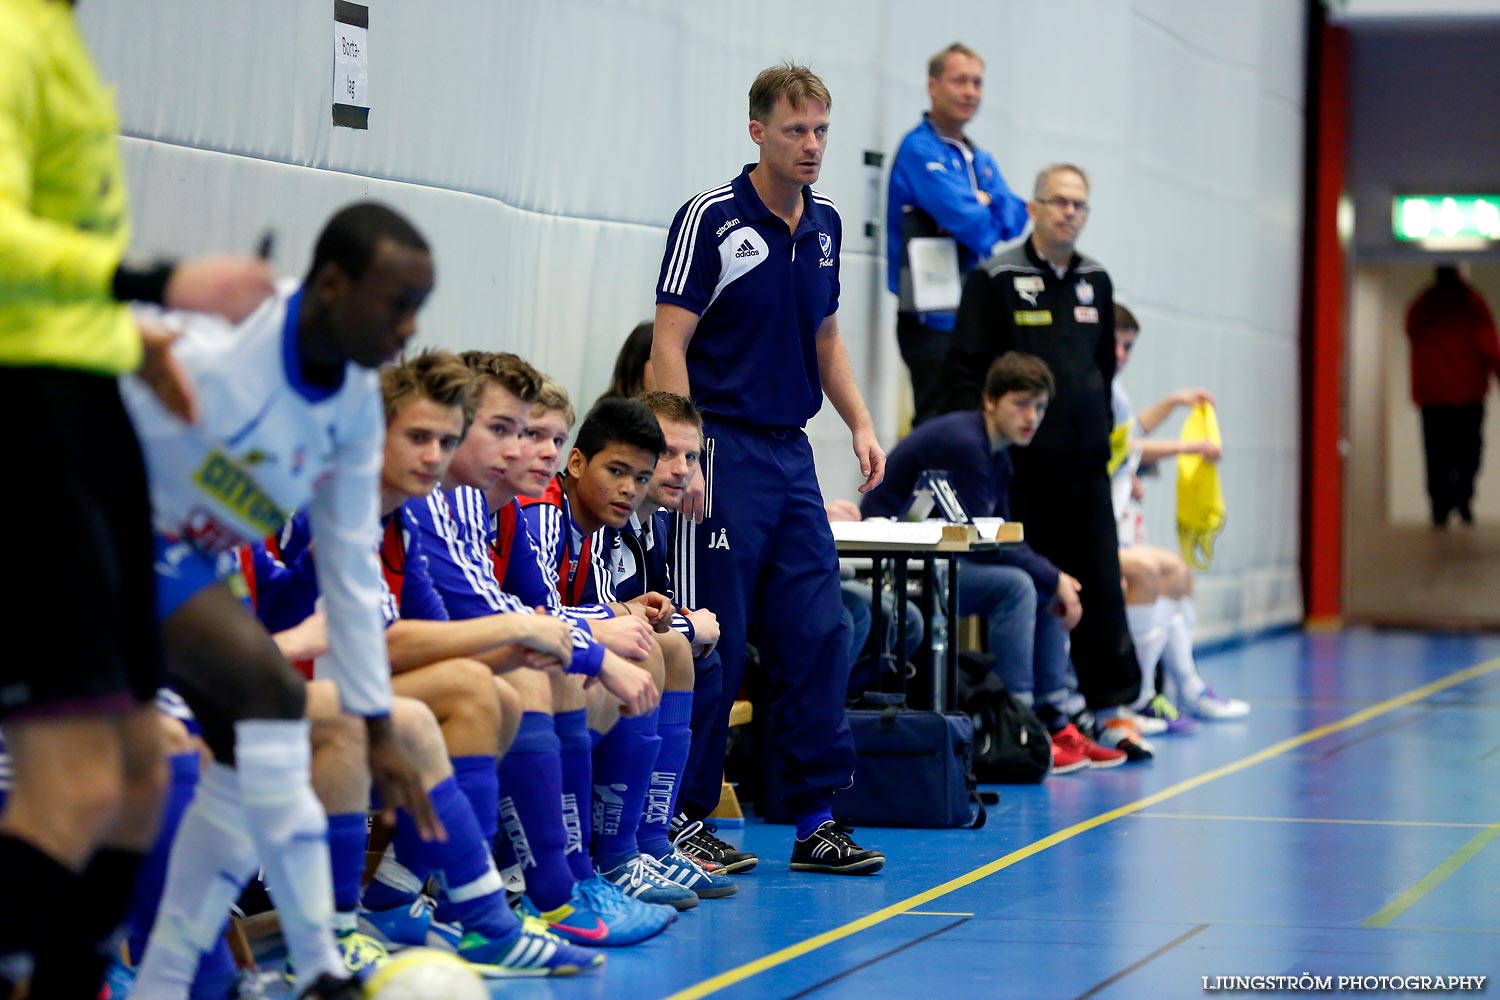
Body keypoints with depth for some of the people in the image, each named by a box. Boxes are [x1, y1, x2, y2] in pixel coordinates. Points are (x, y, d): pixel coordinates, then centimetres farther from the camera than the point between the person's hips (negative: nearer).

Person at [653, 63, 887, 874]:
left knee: (818, 634, 3)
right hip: (725, 450, -7)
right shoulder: (711, 218, -9)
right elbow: (669, 345, -12)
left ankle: (817, 821, 8)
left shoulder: (825, 225, 12)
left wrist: (860, 425, 12)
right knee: (713, 642, -4)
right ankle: (684, 816, 7)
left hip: (791, 453, 7)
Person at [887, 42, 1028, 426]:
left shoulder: (981, 160, 18)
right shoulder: (919, 150, -10)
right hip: (933, 322, -9)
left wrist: (986, 203, -13)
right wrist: (987, 215, 1)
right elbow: (969, 222, -20)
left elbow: (1016, 217, 5)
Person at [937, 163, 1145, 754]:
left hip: (1085, 462, 5)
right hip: (1022, 465, -5)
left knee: (1100, 584, 3)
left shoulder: (1095, 282, 14)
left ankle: (1110, 709, 9)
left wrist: (1101, 432, 17)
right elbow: (964, 370, -5)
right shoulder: (995, 280, -3)